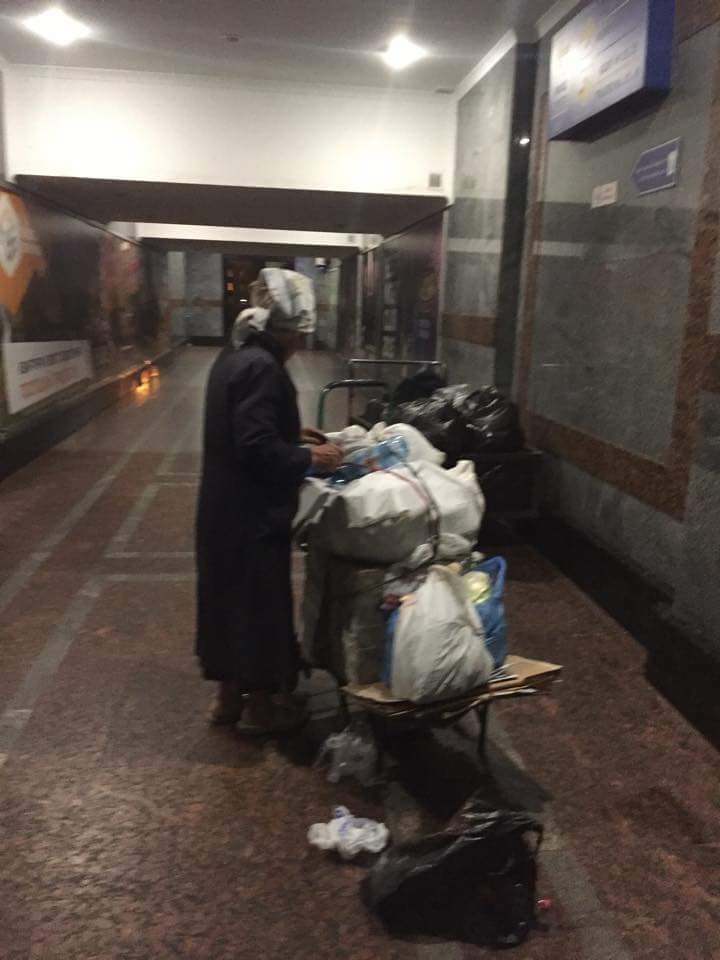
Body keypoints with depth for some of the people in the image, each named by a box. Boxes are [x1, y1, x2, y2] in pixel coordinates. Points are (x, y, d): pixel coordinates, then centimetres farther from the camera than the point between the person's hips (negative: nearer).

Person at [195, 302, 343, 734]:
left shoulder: (234, 357, 11)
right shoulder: (261, 366, -20)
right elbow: (257, 445, -26)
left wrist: (294, 435, 16)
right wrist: (309, 458, -15)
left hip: (224, 506, 10)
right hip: (253, 512, -10)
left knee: (230, 595, 17)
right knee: (260, 600, 4)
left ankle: (230, 693, 32)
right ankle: (260, 704, 20)